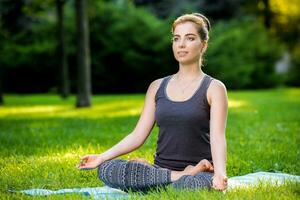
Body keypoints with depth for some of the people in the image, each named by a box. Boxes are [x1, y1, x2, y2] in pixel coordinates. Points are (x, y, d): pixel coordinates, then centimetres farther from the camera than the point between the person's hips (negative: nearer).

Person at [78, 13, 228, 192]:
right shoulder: (157, 87, 13)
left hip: (200, 174, -5)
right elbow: (138, 135, 9)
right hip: (161, 169, 5)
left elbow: (218, 137, -13)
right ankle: (181, 177, -15)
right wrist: (102, 157, -5)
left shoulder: (213, 88, 0)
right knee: (106, 169, -21)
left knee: (191, 185, -42)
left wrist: (220, 173, -33)